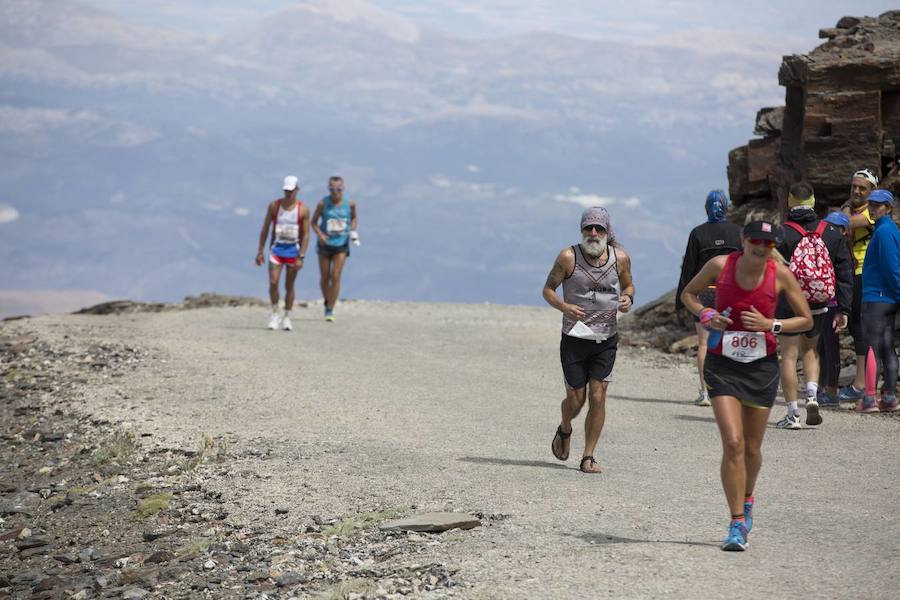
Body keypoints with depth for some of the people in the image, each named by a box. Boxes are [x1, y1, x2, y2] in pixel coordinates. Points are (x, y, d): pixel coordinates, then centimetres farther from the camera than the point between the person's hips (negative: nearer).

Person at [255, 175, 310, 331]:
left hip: (293, 250, 0)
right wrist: (260, 251, 2)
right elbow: (265, 229, 5)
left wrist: (301, 257, -11)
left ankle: (287, 317, 17)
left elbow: (306, 234, -4)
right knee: (273, 282, -12)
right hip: (276, 248, 0)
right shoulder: (274, 206, 0)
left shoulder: (303, 209, -3)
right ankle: (275, 312, 6)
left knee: (289, 286, 5)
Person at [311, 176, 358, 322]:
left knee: (335, 277, -9)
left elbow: (354, 218, 14)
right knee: (324, 278, 5)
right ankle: (327, 303, 31)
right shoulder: (323, 203, -9)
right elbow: (314, 222, -1)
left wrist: (353, 230, -5)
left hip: (341, 245, 0)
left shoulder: (350, 204, -5)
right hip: (325, 244, 0)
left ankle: (330, 310, -3)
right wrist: (319, 234, -19)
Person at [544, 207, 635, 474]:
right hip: (574, 339, -1)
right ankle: (564, 431, 37)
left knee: (597, 397, -6)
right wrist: (564, 307, -20)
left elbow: (628, 285, 16)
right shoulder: (568, 257, -9)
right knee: (576, 399, 3)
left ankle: (588, 457, 5)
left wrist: (627, 298, -8)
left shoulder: (620, 258, -2)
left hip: (606, 340, 1)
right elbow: (548, 289, 0)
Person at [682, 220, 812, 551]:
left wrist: (770, 325, -14)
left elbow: (806, 320, 2)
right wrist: (705, 314, -10)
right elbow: (688, 293, 10)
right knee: (733, 442, -15)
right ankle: (738, 523, -10)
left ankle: (747, 498, 43)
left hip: (762, 366, 1)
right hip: (723, 365, -1)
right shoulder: (720, 265, -7)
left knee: (752, 448, 11)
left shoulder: (780, 275, -7)